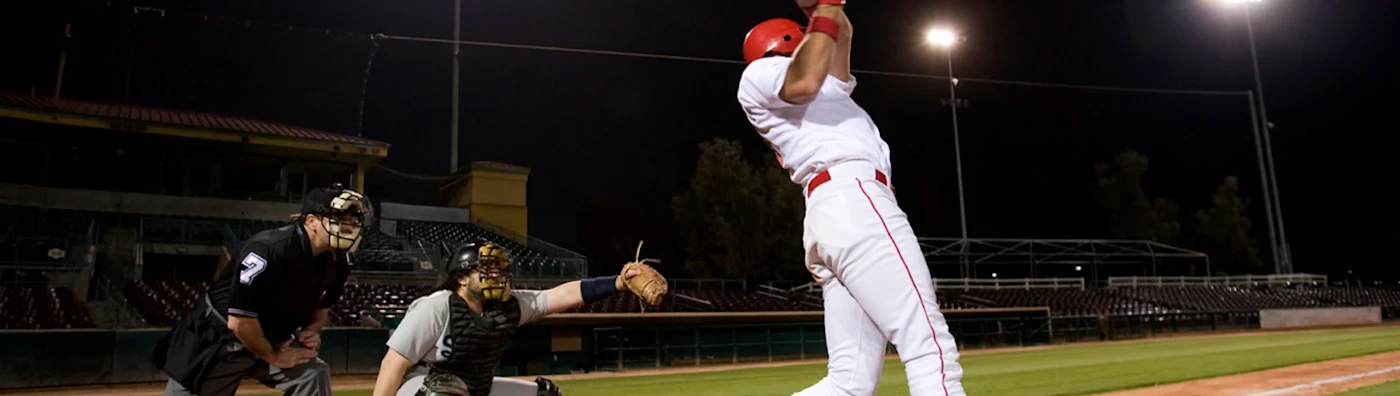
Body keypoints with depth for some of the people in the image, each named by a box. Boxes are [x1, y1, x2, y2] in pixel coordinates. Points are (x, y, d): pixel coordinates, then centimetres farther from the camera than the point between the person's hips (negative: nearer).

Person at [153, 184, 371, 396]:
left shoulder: (337, 261, -9)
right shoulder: (269, 249, -32)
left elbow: (322, 305, 12)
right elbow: (238, 322, -30)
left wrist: (311, 330, -7)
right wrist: (272, 356, -18)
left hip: (271, 340, 6)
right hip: (219, 338, -6)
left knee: (314, 376, -10)